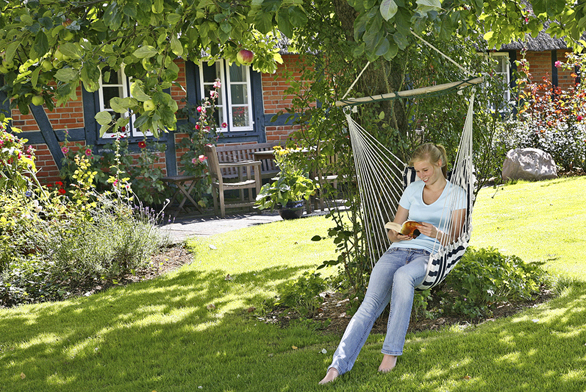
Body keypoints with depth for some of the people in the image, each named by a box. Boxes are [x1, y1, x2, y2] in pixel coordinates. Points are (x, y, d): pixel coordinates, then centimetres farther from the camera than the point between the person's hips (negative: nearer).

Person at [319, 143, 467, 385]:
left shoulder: (456, 194, 11)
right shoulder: (412, 190, 21)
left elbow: (454, 237, 3)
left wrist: (437, 233, -18)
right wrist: (399, 235, -5)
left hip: (429, 255, -3)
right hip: (398, 251, 3)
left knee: (402, 276, -41)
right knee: (371, 303, -25)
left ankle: (391, 351, -33)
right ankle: (337, 366, -38)